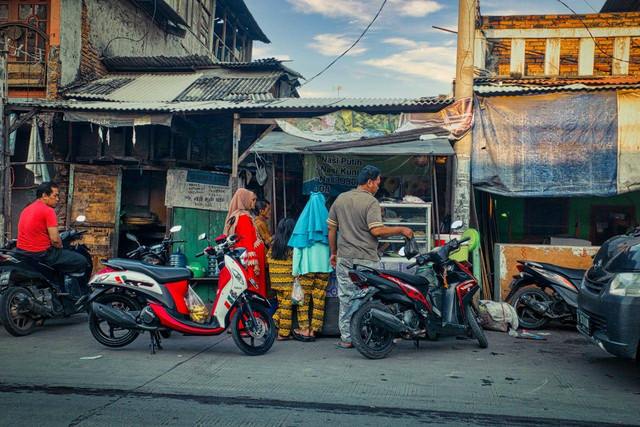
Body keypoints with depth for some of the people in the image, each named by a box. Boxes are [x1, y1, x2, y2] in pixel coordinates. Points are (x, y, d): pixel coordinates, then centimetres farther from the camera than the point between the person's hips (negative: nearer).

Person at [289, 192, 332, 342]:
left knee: (304, 298, 5)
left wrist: (295, 269, -1)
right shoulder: (327, 220, 5)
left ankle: (304, 330, 2)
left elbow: (297, 247, -3)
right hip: (324, 265, 2)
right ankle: (313, 330, 6)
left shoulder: (304, 220, 0)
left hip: (307, 266, -2)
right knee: (319, 298, 5)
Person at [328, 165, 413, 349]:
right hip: (366, 260, -5)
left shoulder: (340, 199, 10)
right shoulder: (371, 202, -10)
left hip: (344, 258, 5)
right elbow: (376, 230, -20)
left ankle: (346, 339, 13)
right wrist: (401, 230, -8)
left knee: (346, 299, 8)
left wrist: (333, 252, 21)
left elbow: (331, 228, 12)